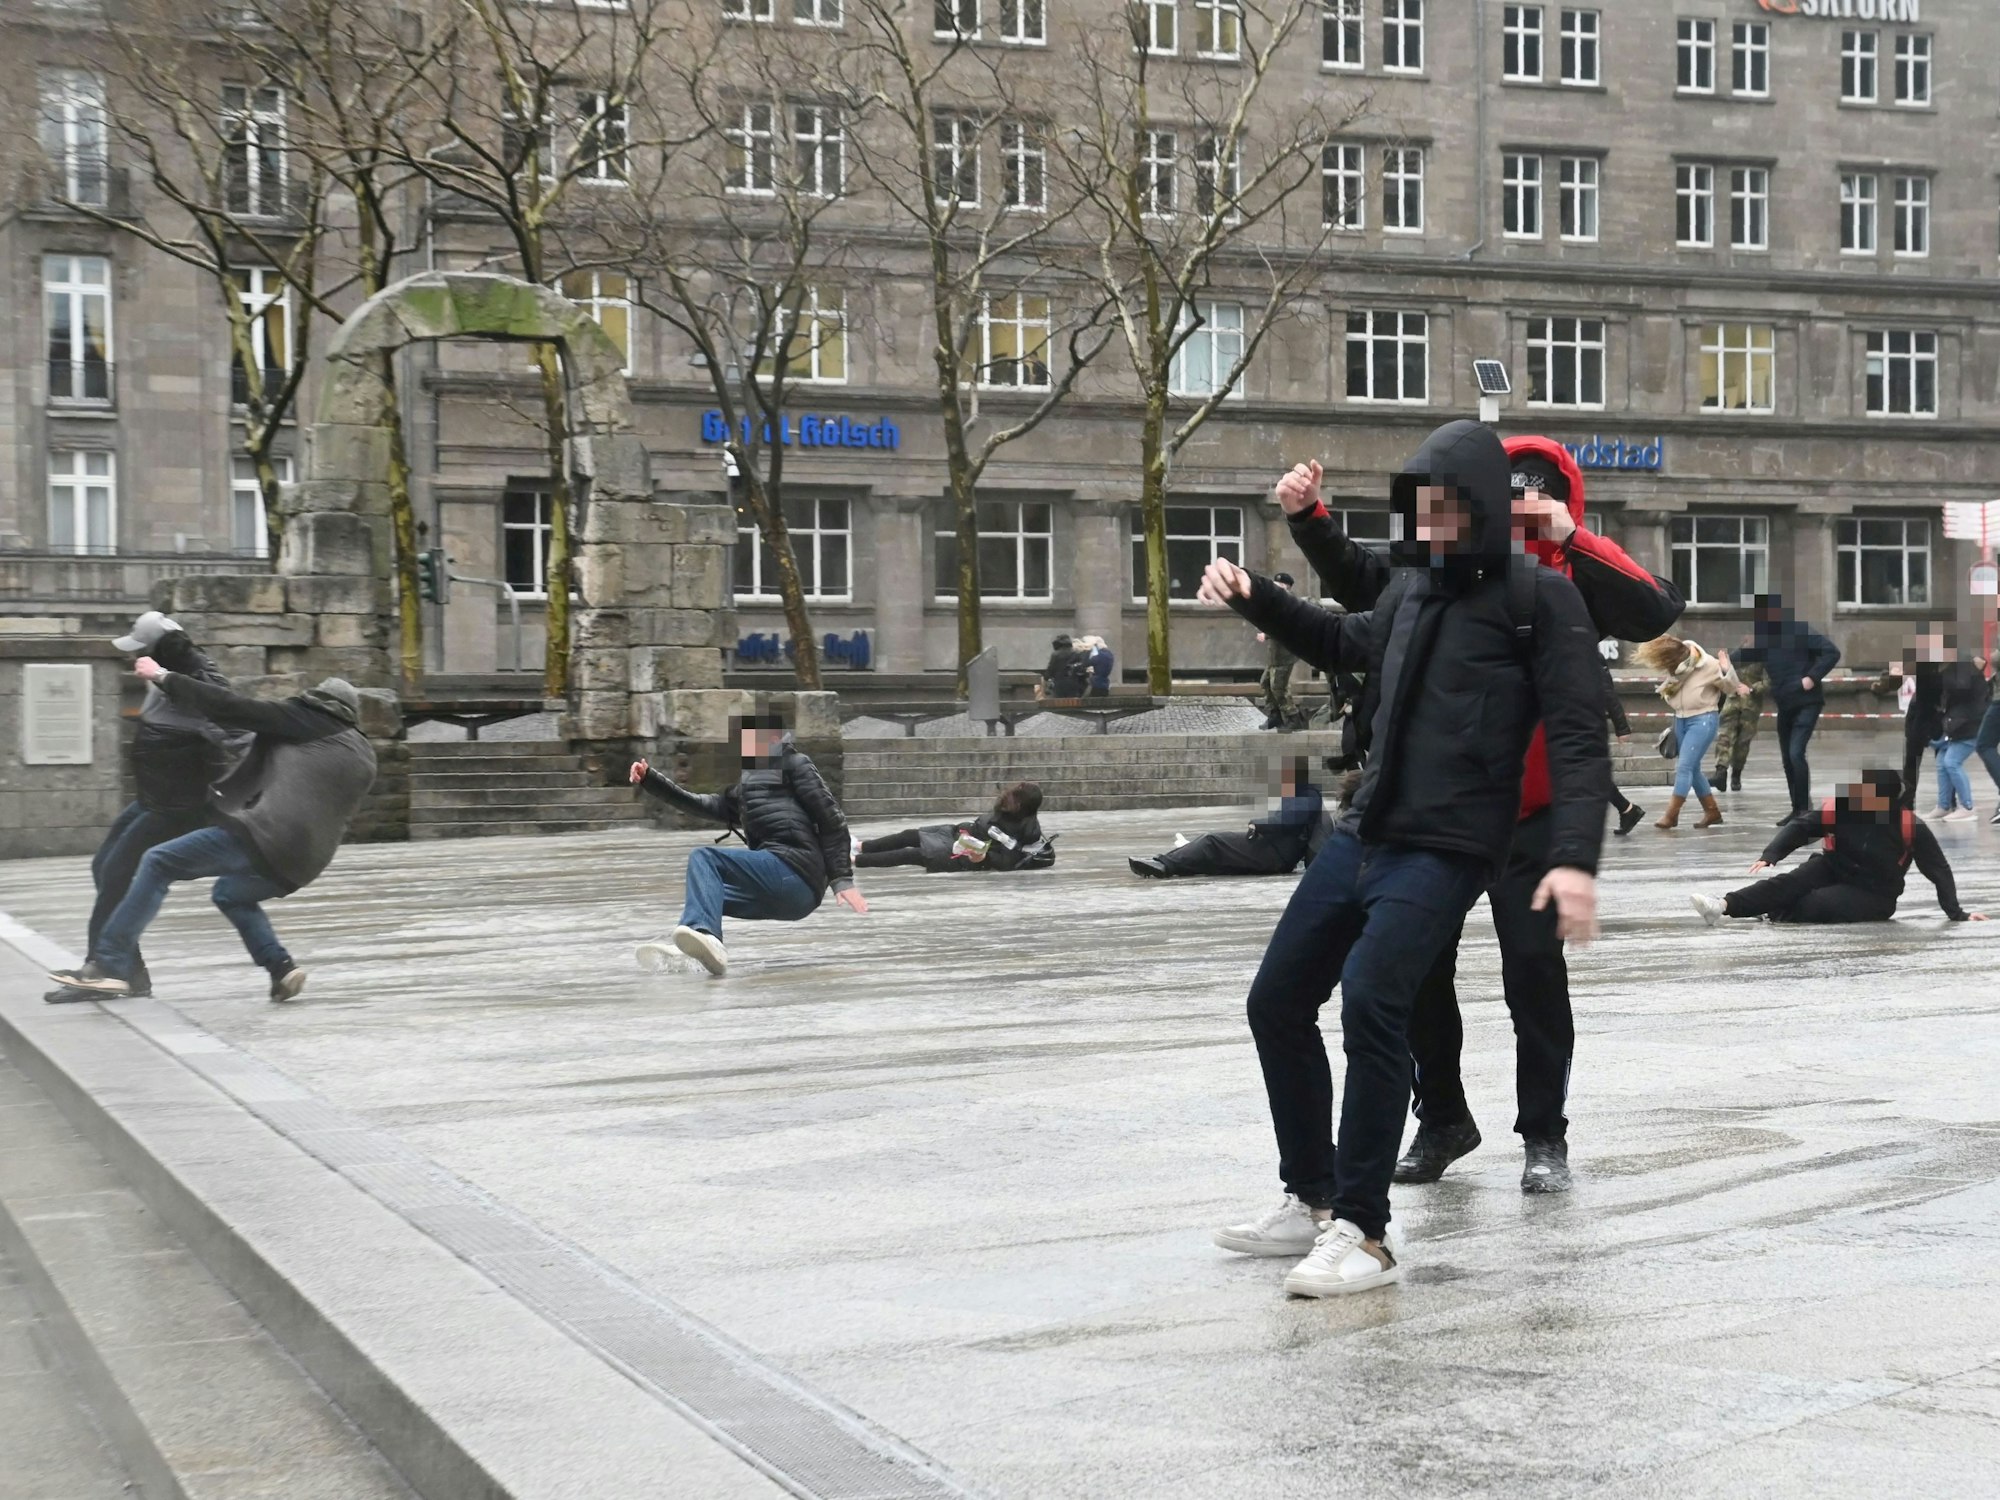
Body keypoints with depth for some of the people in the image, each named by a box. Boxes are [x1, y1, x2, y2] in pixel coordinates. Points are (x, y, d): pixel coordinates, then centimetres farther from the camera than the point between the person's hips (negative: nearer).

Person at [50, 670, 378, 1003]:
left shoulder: (300, 721, 9)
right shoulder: (365, 759, 24)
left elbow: (227, 707, 2)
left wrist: (163, 677, 10)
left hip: (263, 836, -7)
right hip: (301, 865, 7)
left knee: (158, 864, 2)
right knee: (230, 893, 33)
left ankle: (110, 965, -9)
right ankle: (282, 969, 14)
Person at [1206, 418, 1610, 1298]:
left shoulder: (1538, 598, -6)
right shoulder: (1413, 587, 14)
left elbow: (1578, 738, -12)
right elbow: (1348, 643, 35)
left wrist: (1575, 856, -23)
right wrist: (1254, 599, 22)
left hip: (1446, 852, -8)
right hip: (1362, 834, 8)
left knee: (1369, 1004, -23)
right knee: (1277, 1002, 10)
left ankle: (1362, 1235, -13)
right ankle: (1312, 1201, 25)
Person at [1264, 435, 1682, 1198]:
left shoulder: (1578, 572, -4)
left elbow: (1654, 613, -19)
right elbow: (1358, 577, 1)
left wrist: (1569, 540, -25)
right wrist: (1307, 519, -16)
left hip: (1534, 811, -3)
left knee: (1533, 963, -5)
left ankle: (1544, 1135, 11)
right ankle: (1442, 1117, 28)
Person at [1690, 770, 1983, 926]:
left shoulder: (1910, 827, -20)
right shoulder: (1839, 808, -14)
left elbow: (1939, 869, -12)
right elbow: (1800, 827, -9)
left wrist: (1956, 913, -11)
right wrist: (1770, 856, -24)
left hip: (1874, 896, -3)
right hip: (1833, 870, 3)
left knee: (1819, 902, -32)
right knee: (1792, 882, -26)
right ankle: (1724, 905, -37)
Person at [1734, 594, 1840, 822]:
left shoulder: (1800, 631, -13)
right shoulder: (1763, 638, 6)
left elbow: (1832, 652, -16)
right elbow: (1741, 658, 5)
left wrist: (1812, 678, -20)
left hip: (1806, 703, -7)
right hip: (1785, 706, 7)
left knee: (1796, 754, -17)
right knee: (1787, 759, 10)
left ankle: (1804, 809, -9)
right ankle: (1798, 809, 21)